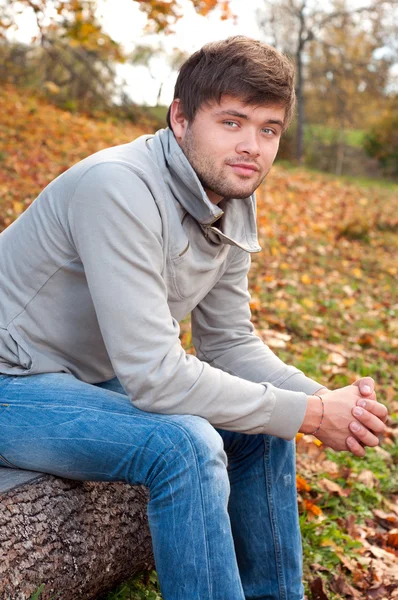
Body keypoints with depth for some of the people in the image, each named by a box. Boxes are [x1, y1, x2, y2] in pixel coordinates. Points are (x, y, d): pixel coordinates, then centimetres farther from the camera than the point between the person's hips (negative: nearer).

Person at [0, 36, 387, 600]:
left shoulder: (233, 204, -2)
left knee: (264, 426, 4)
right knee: (186, 444, -29)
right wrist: (311, 414, -25)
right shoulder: (120, 189, -29)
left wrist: (329, 400, -13)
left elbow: (229, 342, 4)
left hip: (96, 379, 9)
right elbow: (154, 375, -32)